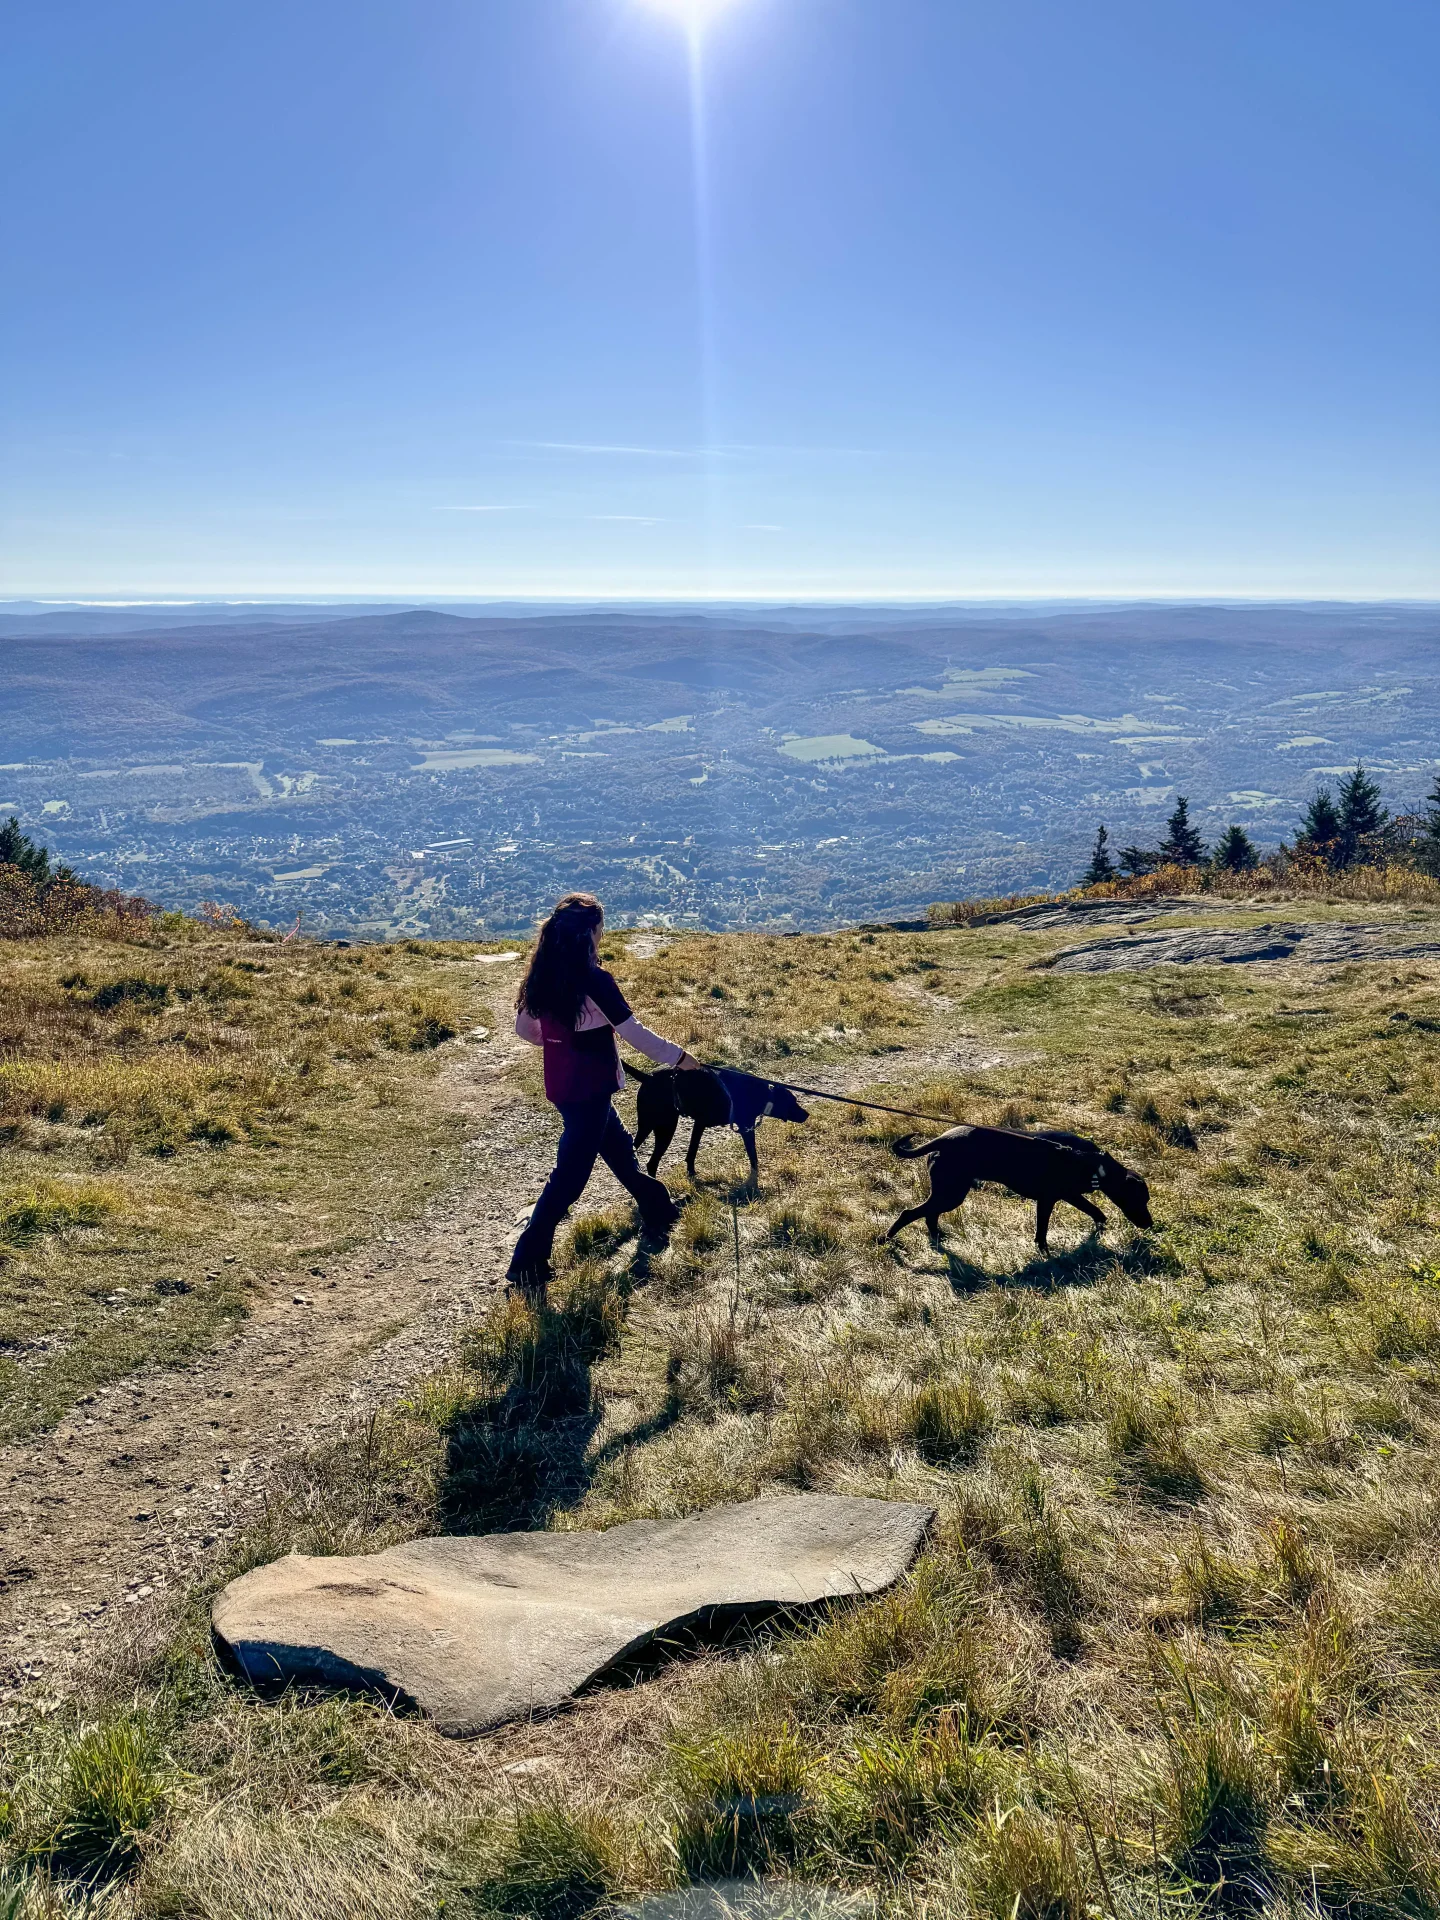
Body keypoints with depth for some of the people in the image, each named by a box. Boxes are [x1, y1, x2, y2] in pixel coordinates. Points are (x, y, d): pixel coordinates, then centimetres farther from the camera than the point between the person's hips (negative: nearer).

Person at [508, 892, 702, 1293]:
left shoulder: (542, 978, 1)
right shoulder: (594, 980, -21)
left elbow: (524, 1029, 11)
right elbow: (634, 1033, -17)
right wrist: (679, 1057, -5)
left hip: (562, 1087, 8)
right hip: (589, 1090, -8)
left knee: (618, 1148, 26)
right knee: (569, 1177, -1)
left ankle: (658, 1213, 45)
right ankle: (527, 1263, 1)